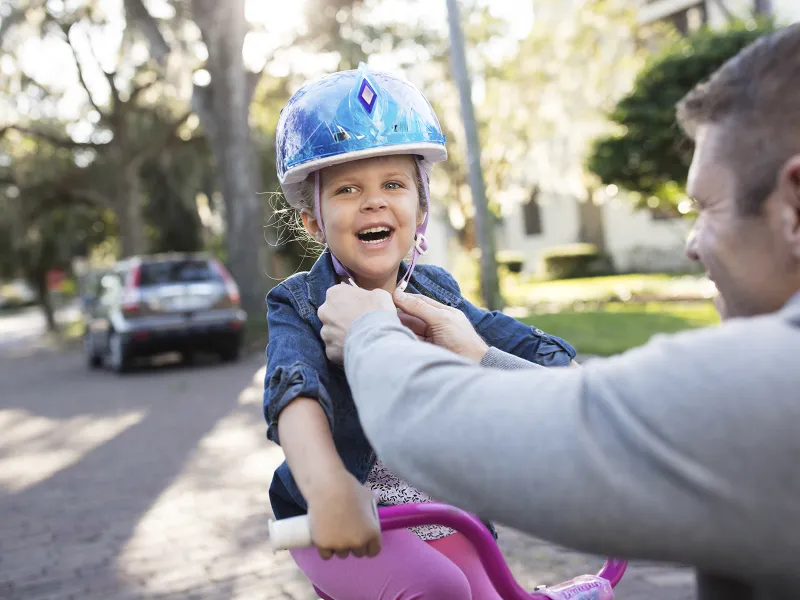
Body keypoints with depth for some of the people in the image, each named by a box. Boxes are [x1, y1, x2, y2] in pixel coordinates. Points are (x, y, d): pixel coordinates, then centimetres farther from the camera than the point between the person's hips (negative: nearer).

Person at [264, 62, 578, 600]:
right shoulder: (302, 307, -15)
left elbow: (536, 351, -5)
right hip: (343, 522, -4)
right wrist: (328, 485, -55)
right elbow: (296, 391, -35)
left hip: (437, 512, 5)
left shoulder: (436, 291, -1)